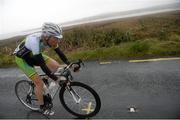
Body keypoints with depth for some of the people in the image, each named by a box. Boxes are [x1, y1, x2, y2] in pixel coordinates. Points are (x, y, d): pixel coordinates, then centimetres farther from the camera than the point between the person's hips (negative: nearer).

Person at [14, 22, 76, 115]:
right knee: (39, 83, -12)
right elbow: (42, 64, -40)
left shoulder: (49, 39, -21)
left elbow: (60, 53, -11)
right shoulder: (34, 41, -41)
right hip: (22, 58, -6)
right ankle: (42, 107, 10)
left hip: (33, 55, 7)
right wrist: (56, 79, -38)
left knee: (56, 66, -7)